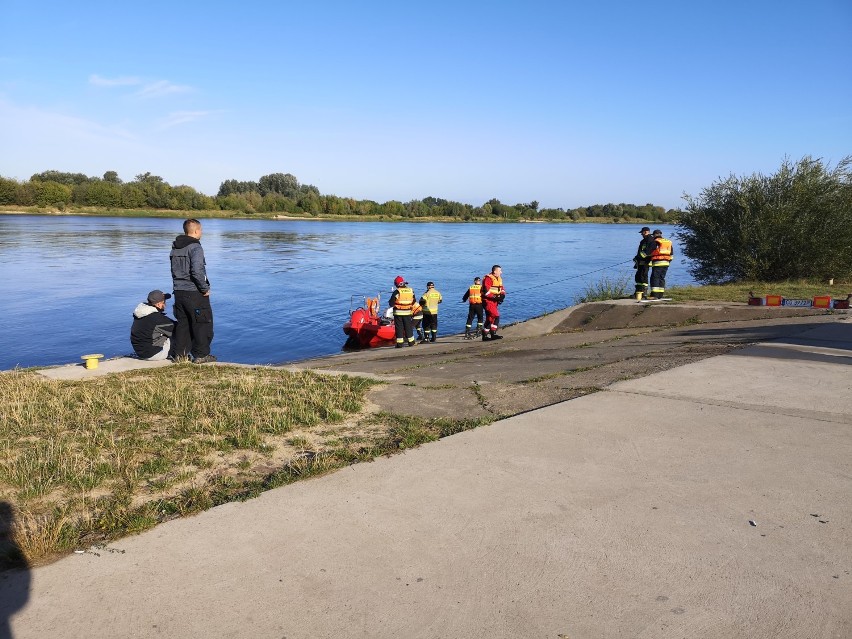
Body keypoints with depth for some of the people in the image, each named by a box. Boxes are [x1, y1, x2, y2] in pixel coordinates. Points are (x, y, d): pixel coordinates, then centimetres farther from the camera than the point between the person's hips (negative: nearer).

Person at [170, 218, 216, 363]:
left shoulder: (175, 247, 12)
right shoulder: (195, 247, -15)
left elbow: (175, 270, 15)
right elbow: (197, 271, -24)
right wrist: (205, 288, -14)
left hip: (179, 292, 8)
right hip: (194, 293, -8)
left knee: (182, 324, 15)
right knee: (202, 324, 3)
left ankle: (179, 353, 18)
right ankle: (201, 355, 5)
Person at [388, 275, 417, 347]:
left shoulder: (397, 292, -14)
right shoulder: (411, 290, 0)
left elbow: (391, 303, -13)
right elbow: (413, 301, 10)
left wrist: (394, 304, 7)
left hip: (398, 312, -3)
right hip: (407, 312, 3)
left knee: (399, 328, 3)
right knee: (408, 327, 14)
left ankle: (399, 343, 2)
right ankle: (411, 342, 20)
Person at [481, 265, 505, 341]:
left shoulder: (499, 279, 13)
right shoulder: (488, 278, -16)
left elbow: (502, 289, 18)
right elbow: (486, 291, -23)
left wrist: (502, 295, -3)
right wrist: (495, 298, -23)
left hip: (494, 301, 10)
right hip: (488, 301, -9)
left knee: (490, 318, 12)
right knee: (496, 316, -17)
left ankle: (485, 336, 18)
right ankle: (493, 334, -11)